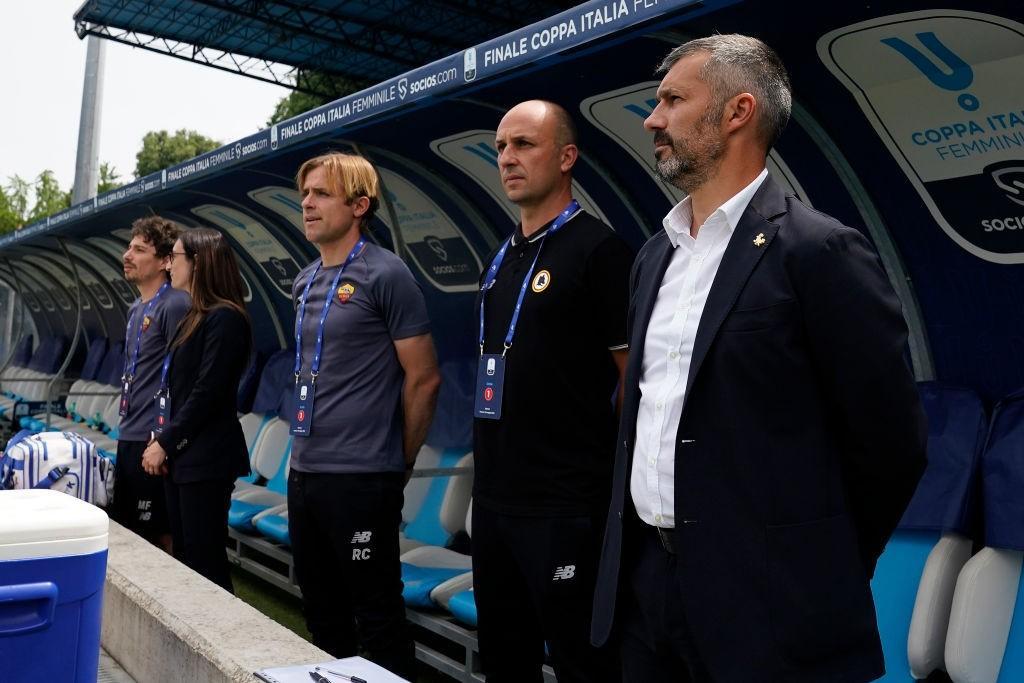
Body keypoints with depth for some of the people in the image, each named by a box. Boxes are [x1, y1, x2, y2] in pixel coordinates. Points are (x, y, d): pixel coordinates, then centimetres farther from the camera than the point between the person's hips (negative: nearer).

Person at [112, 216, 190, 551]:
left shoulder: (174, 305, -14)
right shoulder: (136, 308, 15)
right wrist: (125, 426, 20)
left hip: (153, 440, -10)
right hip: (128, 437, 10)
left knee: (159, 536, -1)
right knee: (123, 527, 16)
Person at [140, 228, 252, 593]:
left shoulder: (224, 318, -14)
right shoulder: (195, 317, 16)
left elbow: (207, 392, -19)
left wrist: (165, 443, -13)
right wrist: (160, 440, 8)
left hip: (206, 459, -9)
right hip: (180, 455, 9)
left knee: (205, 560, -4)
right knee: (184, 556, 14)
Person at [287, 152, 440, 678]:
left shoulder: (385, 275, -10)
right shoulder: (305, 281, 12)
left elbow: (423, 379, -9)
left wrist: (399, 463, -1)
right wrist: (304, 451, 16)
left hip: (361, 477, -7)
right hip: (304, 473, 8)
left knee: (376, 614, 2)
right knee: (321, 610, 17)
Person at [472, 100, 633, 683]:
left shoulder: (599, 250, -11)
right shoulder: (504, 257, 12)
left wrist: (613, 485, -10)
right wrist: (490, 465, 15)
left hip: (567, 506, -8)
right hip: (495, 498, 8)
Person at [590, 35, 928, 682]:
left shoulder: (818, 250, -12)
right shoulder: (655, 255, 10)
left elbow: (890, 436, -10)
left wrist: (825, 570, 0)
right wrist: (642, 550, 14)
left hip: (764, 598, -6)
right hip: (645, 577, 7)